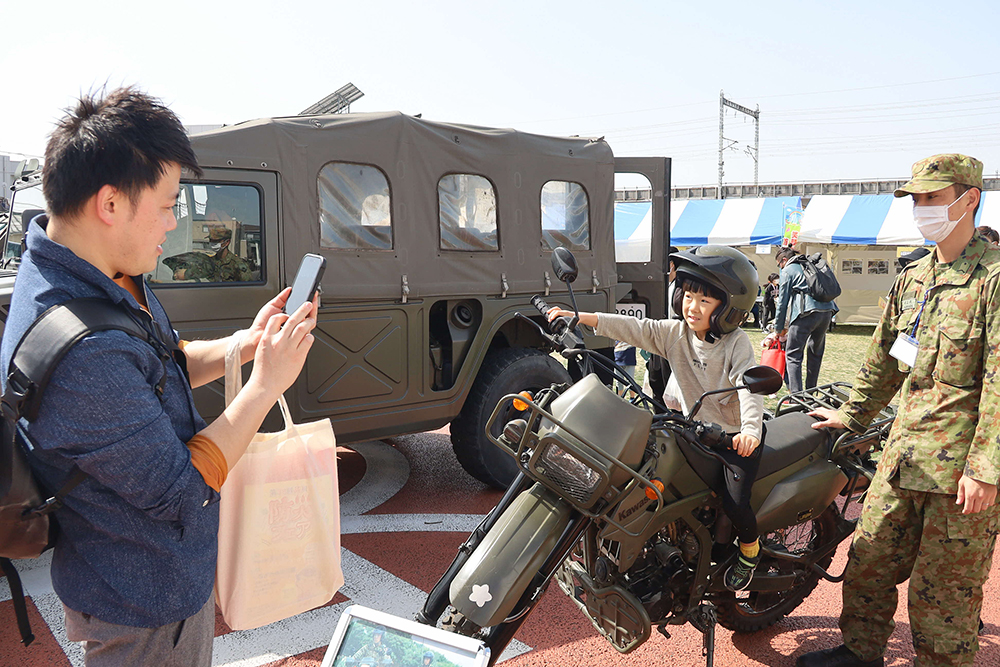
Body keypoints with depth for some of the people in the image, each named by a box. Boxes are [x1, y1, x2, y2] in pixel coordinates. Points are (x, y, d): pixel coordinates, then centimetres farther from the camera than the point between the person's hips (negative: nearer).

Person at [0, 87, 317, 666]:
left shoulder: (113, 279, -5)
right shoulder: (79, 352, -36)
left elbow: (160, 370, 10)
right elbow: (181, 490, -27)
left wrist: (244, 345, -5)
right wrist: (267, 383, -21)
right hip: (148, 604, -9)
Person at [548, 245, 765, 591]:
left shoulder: (736, 343, -14)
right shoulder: (674, 333, -2)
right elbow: (633, 328, -10)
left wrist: (750, 429, -45)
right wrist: (579, 317, -21)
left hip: (736, 436, -4)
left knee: (734, 502, -14)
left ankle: (750, 549, 20)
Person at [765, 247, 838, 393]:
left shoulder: (787, 271, 9)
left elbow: (782, 302, 7)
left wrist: (779, 329, 16)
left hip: (807, 312, -7)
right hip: (827, 311, 7)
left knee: (793, 355, -3)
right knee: (816, 353, 19)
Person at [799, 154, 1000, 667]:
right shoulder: (912, 279, 12)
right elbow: (884, 359, 22)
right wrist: (853, 415, 25)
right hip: (904, 454, 7)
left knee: (943, 589, 4)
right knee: (869, 558, 17)